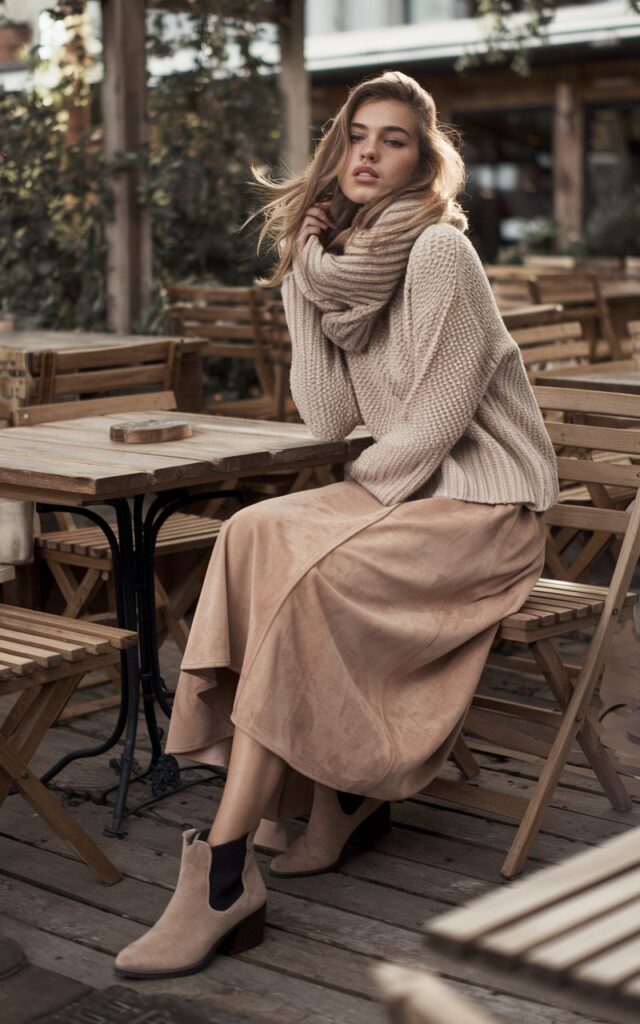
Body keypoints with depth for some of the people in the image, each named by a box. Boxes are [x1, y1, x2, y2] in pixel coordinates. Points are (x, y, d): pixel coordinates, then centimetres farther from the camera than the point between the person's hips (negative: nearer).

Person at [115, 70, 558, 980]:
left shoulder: (437, 252, -13)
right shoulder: (341, 258, 9)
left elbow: (436, 420, -18)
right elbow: (328, 419, 1)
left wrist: (354, 496, -7)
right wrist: (304, 286, -3)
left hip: (485, 503, -7)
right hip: (407, 490, 7)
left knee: (303, 574, -25)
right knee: (256, 534, -15)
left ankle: (224, 878, -26)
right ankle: (347, 796, -4)